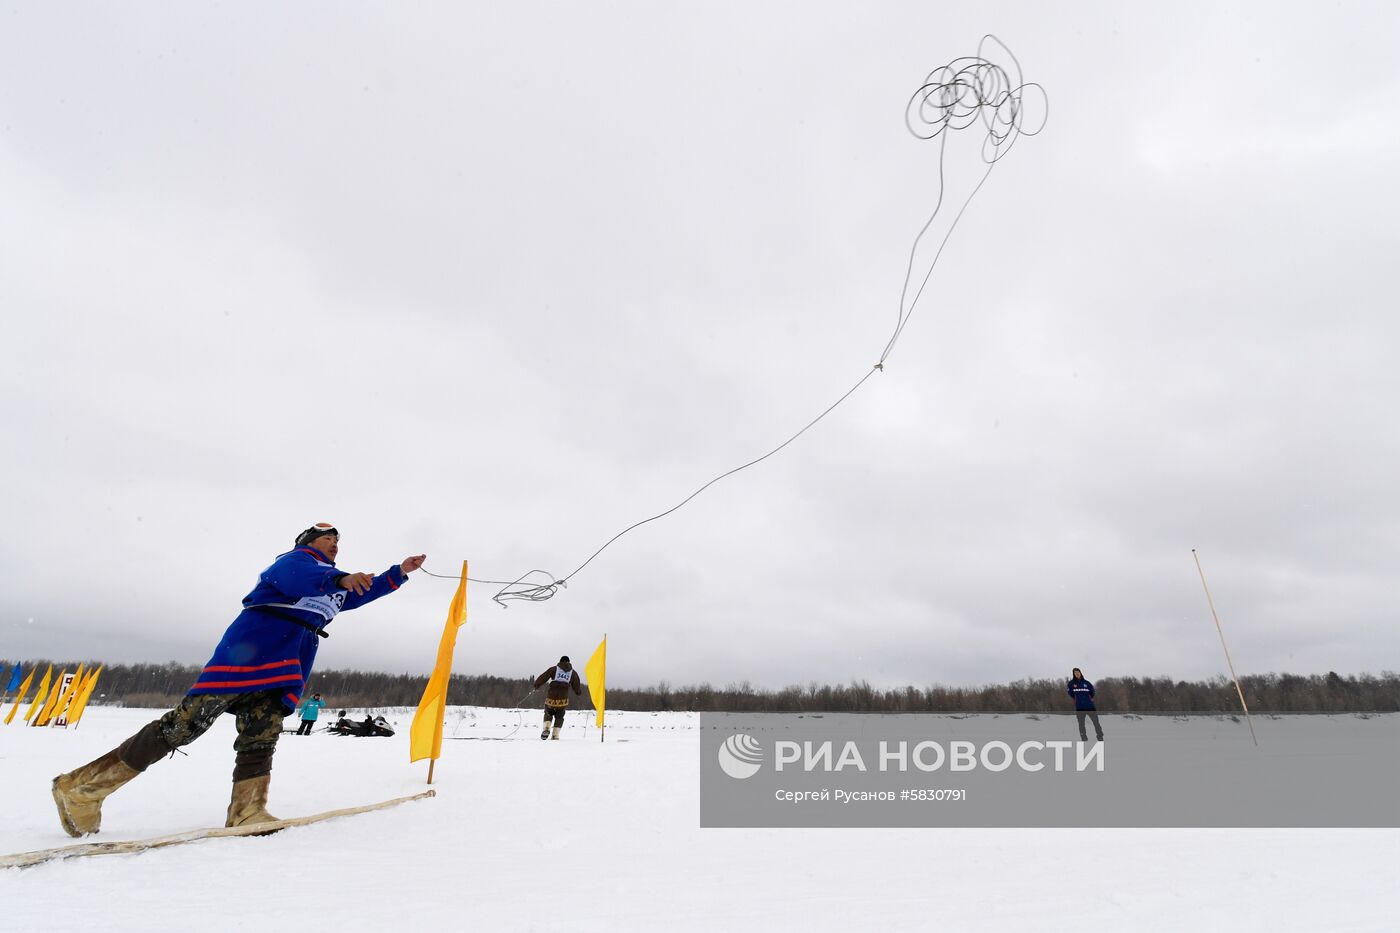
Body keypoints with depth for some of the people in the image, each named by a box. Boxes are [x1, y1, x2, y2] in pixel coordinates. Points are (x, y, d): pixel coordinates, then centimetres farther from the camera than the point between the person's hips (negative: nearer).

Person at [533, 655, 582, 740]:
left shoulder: (554, 669, 5)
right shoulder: (573, 673, 10)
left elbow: (543, 678, 1)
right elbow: (577, 688, 12)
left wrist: (536, 685, 18)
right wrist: (580, 692, 33)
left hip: (551, 697, -1)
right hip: (563, 699, 1)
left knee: (548, 714, 23)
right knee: (559, 717, 21)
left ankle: (546, 728, 0)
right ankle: (555, 735, 9)